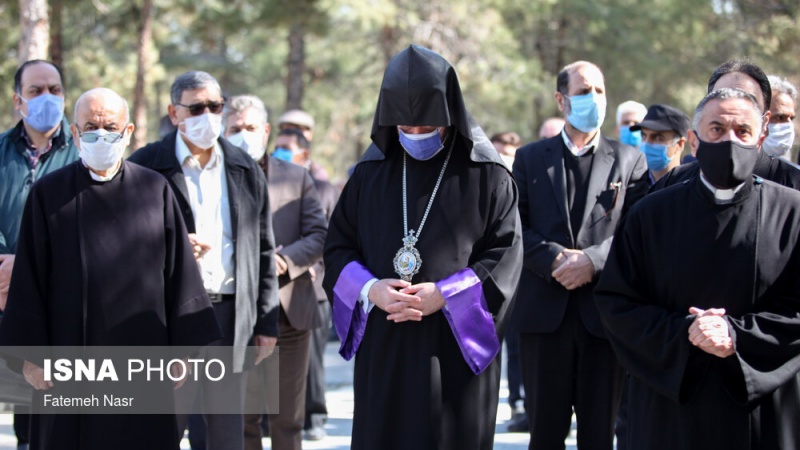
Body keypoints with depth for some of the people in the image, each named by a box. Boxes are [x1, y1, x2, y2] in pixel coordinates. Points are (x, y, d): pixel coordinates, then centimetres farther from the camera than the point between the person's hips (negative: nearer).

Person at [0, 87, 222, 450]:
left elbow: (178, 271, 5)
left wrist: (184, 348, 2)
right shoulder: (48, 195, 1)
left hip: (143, 357, 1)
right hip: (69, 361, -1)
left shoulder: (155, 191, 4)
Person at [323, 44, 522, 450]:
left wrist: (445, 295, -17)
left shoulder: (485, 175, -1)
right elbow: (337, 248, 9)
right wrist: (369, 289, -11)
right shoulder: (371, 172, 8)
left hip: (458, 348, -3)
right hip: (383, 351, 3)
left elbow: (506, 255, -6)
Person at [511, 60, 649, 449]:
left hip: (604, 314, -1)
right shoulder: (530, 158, 11)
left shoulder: (629, 160, 8)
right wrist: (555, 259, -14)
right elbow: (515, 228, 2)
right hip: (544, 312, 1)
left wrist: (593, 259, -16)